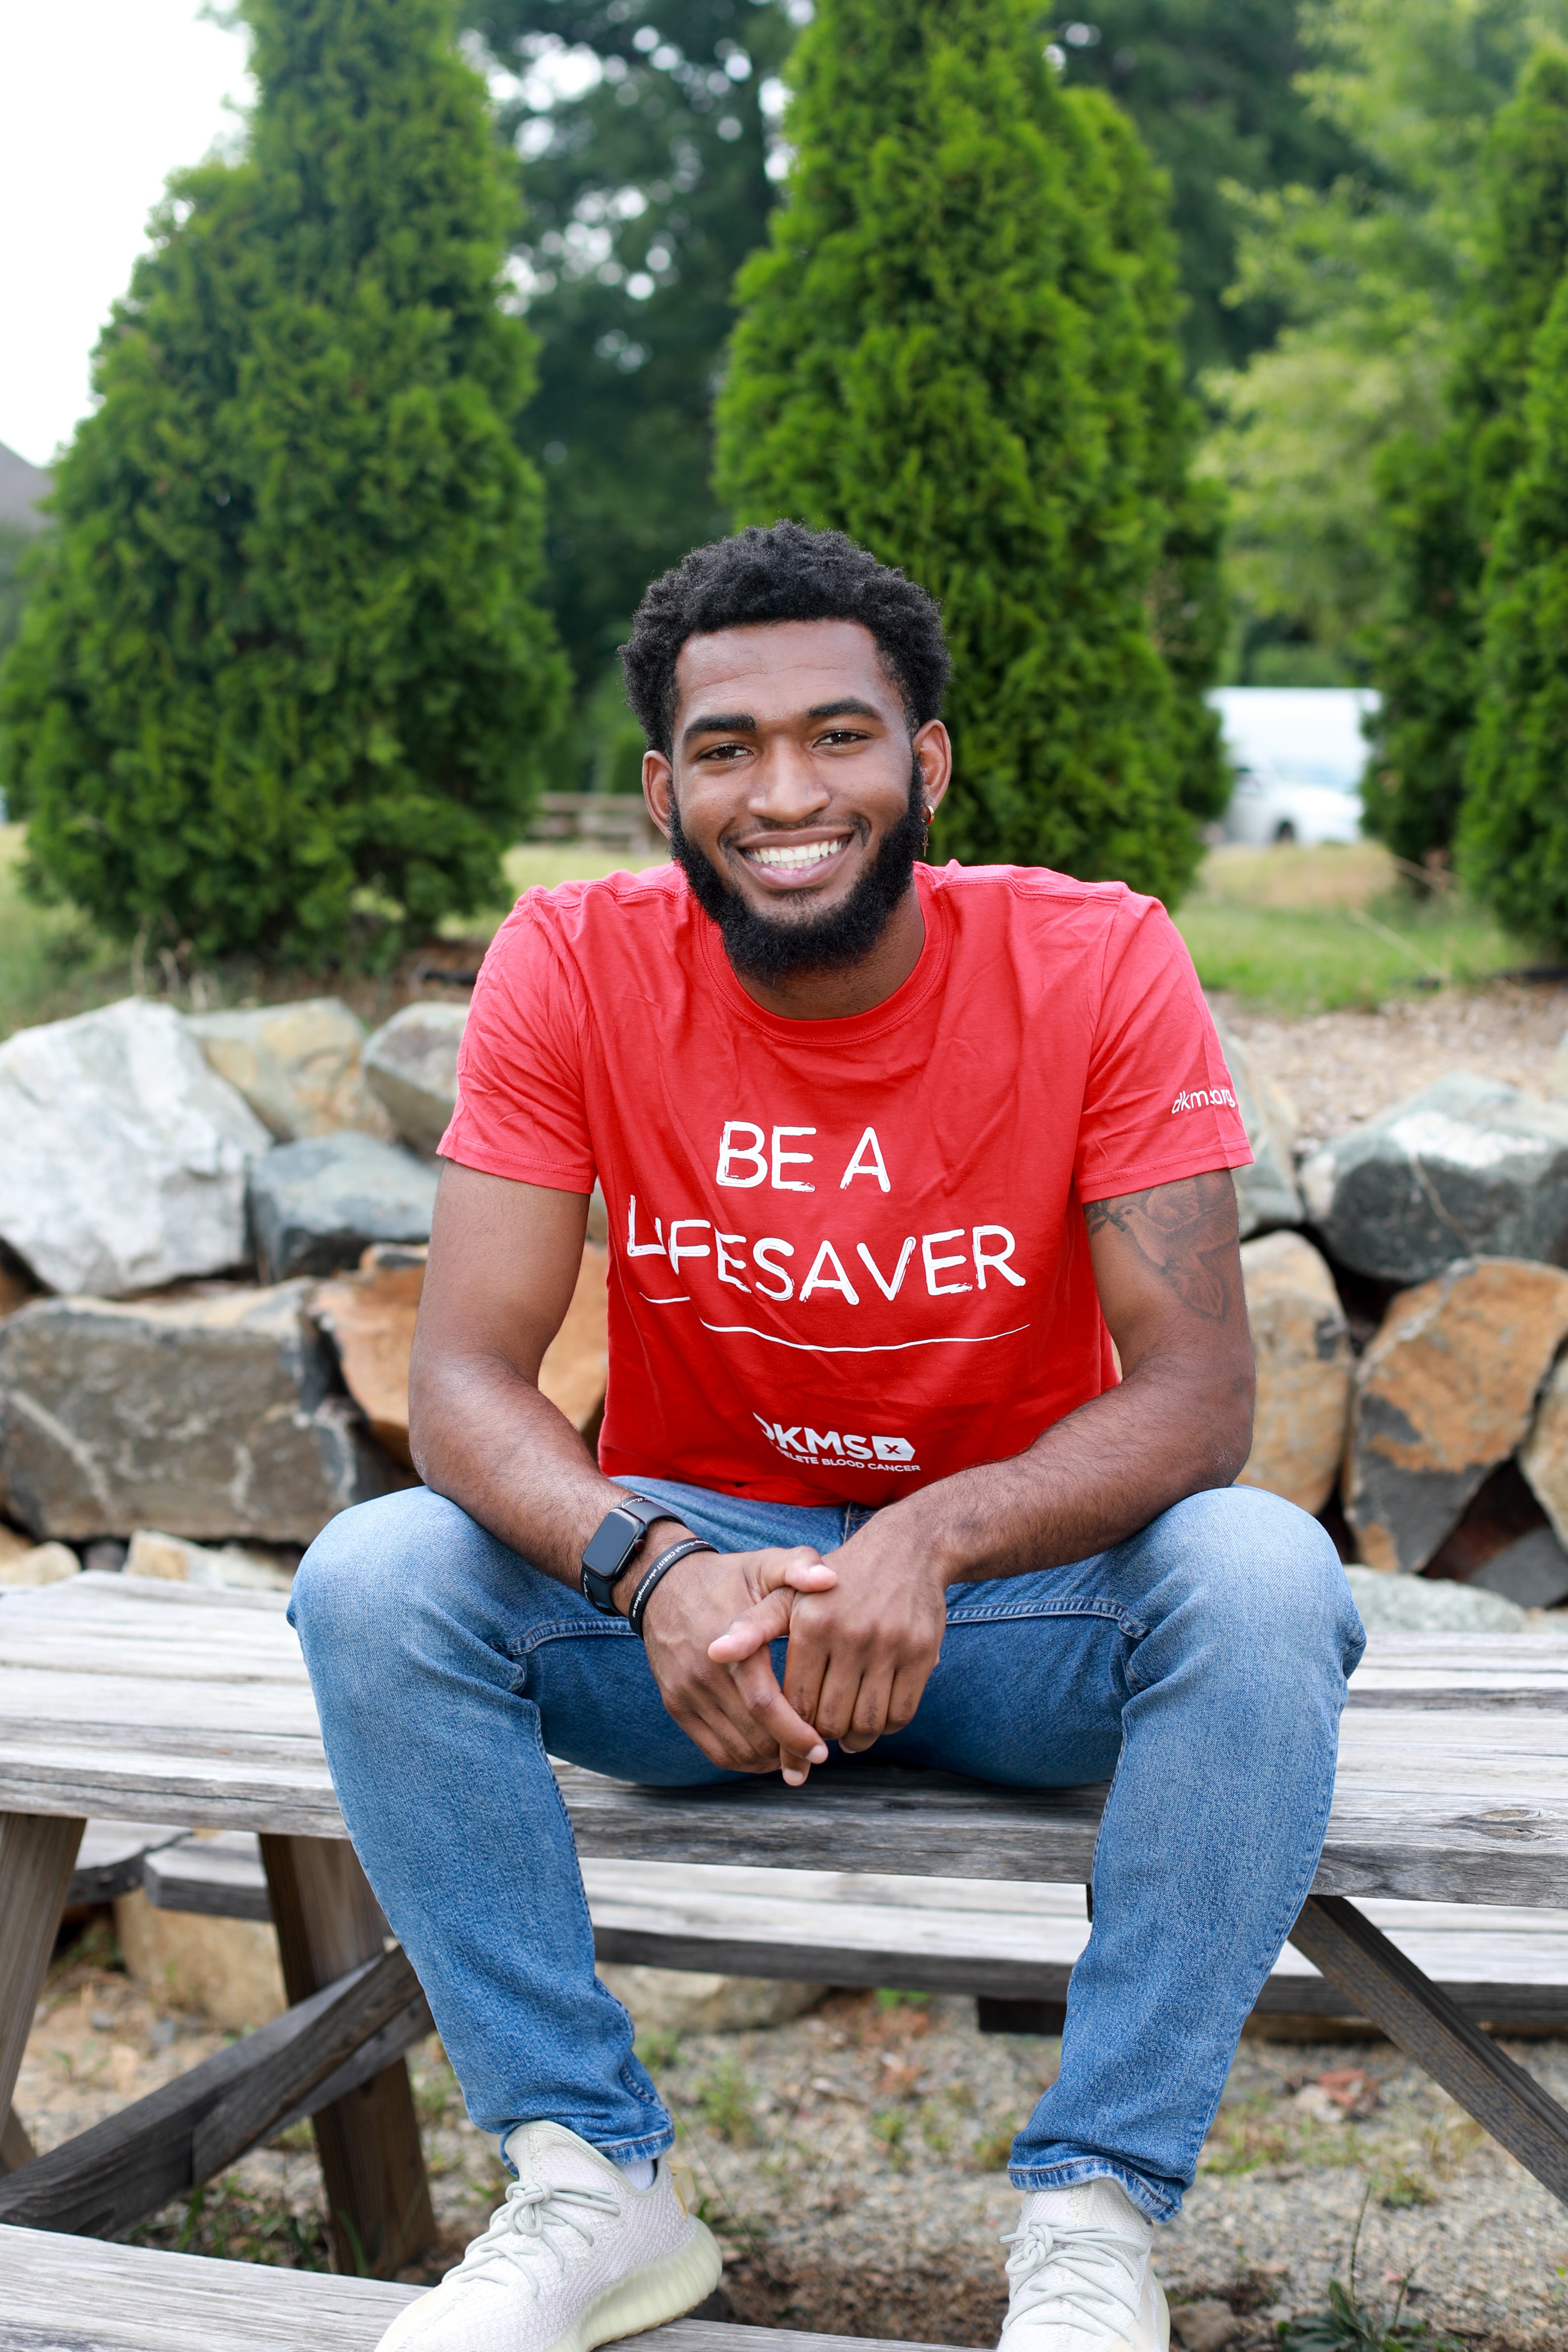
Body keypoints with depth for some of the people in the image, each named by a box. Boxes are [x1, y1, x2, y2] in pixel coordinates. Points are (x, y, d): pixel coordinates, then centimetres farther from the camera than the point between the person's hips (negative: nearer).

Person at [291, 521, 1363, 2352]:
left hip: (1012, 1592, -1)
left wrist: (934, 1539, -37)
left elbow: (1197, 1391, -18)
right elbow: (461, 1376, -16)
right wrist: (652, 1569, -36)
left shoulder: (1095, 963, -13)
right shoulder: (574, 966, -10)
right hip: (691, 1585, 1)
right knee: (372, 1580, -24)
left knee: (1263, 1577, -31)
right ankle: (593, 2183, -13)